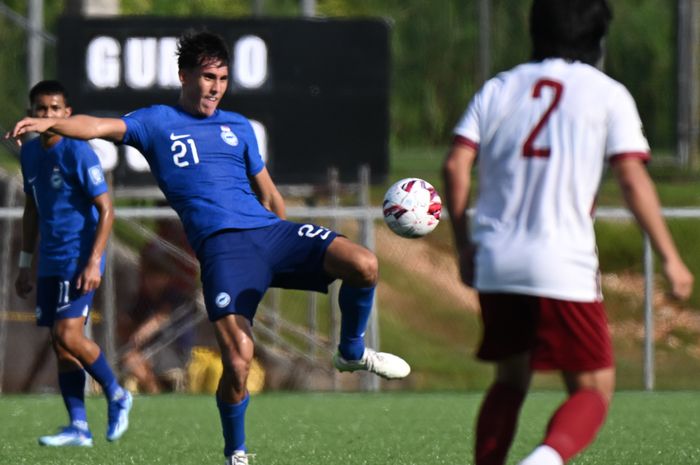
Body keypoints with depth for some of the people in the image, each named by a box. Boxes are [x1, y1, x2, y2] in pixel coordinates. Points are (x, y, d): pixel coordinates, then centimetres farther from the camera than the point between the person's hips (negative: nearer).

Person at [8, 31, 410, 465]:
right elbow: (101, 127, -6)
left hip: (270, 230, 4)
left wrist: (297, 256, 29)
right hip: (222, 246, -4)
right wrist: (49, 123, -25)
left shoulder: (239, 126, 23)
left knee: (363, 264, -19)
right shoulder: (157, 122, 11)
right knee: (238, 360, -20)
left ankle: (352, 352, 9)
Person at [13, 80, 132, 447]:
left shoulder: (78, 153, -12)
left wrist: (94, 262, -20)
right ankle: (78, 428, 7)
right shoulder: (30, 153, 11)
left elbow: (106, 209, -13)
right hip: (50, 262, 7)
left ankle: (116, 396, 5)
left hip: (79, 260, -7)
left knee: (67, 335, -17)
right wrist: (25, 263, 20)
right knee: (60, 344, 4)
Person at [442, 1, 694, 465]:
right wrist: (669, 257, -3)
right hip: (565, 268, -4)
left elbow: (456, 166, 4)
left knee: (510, 381, 22)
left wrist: (465, 246, 13)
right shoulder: (607, 94, 3)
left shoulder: (499, 88, 13)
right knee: (595, 390, 4)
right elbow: (633, 179, -6)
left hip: (497, 265, 4)